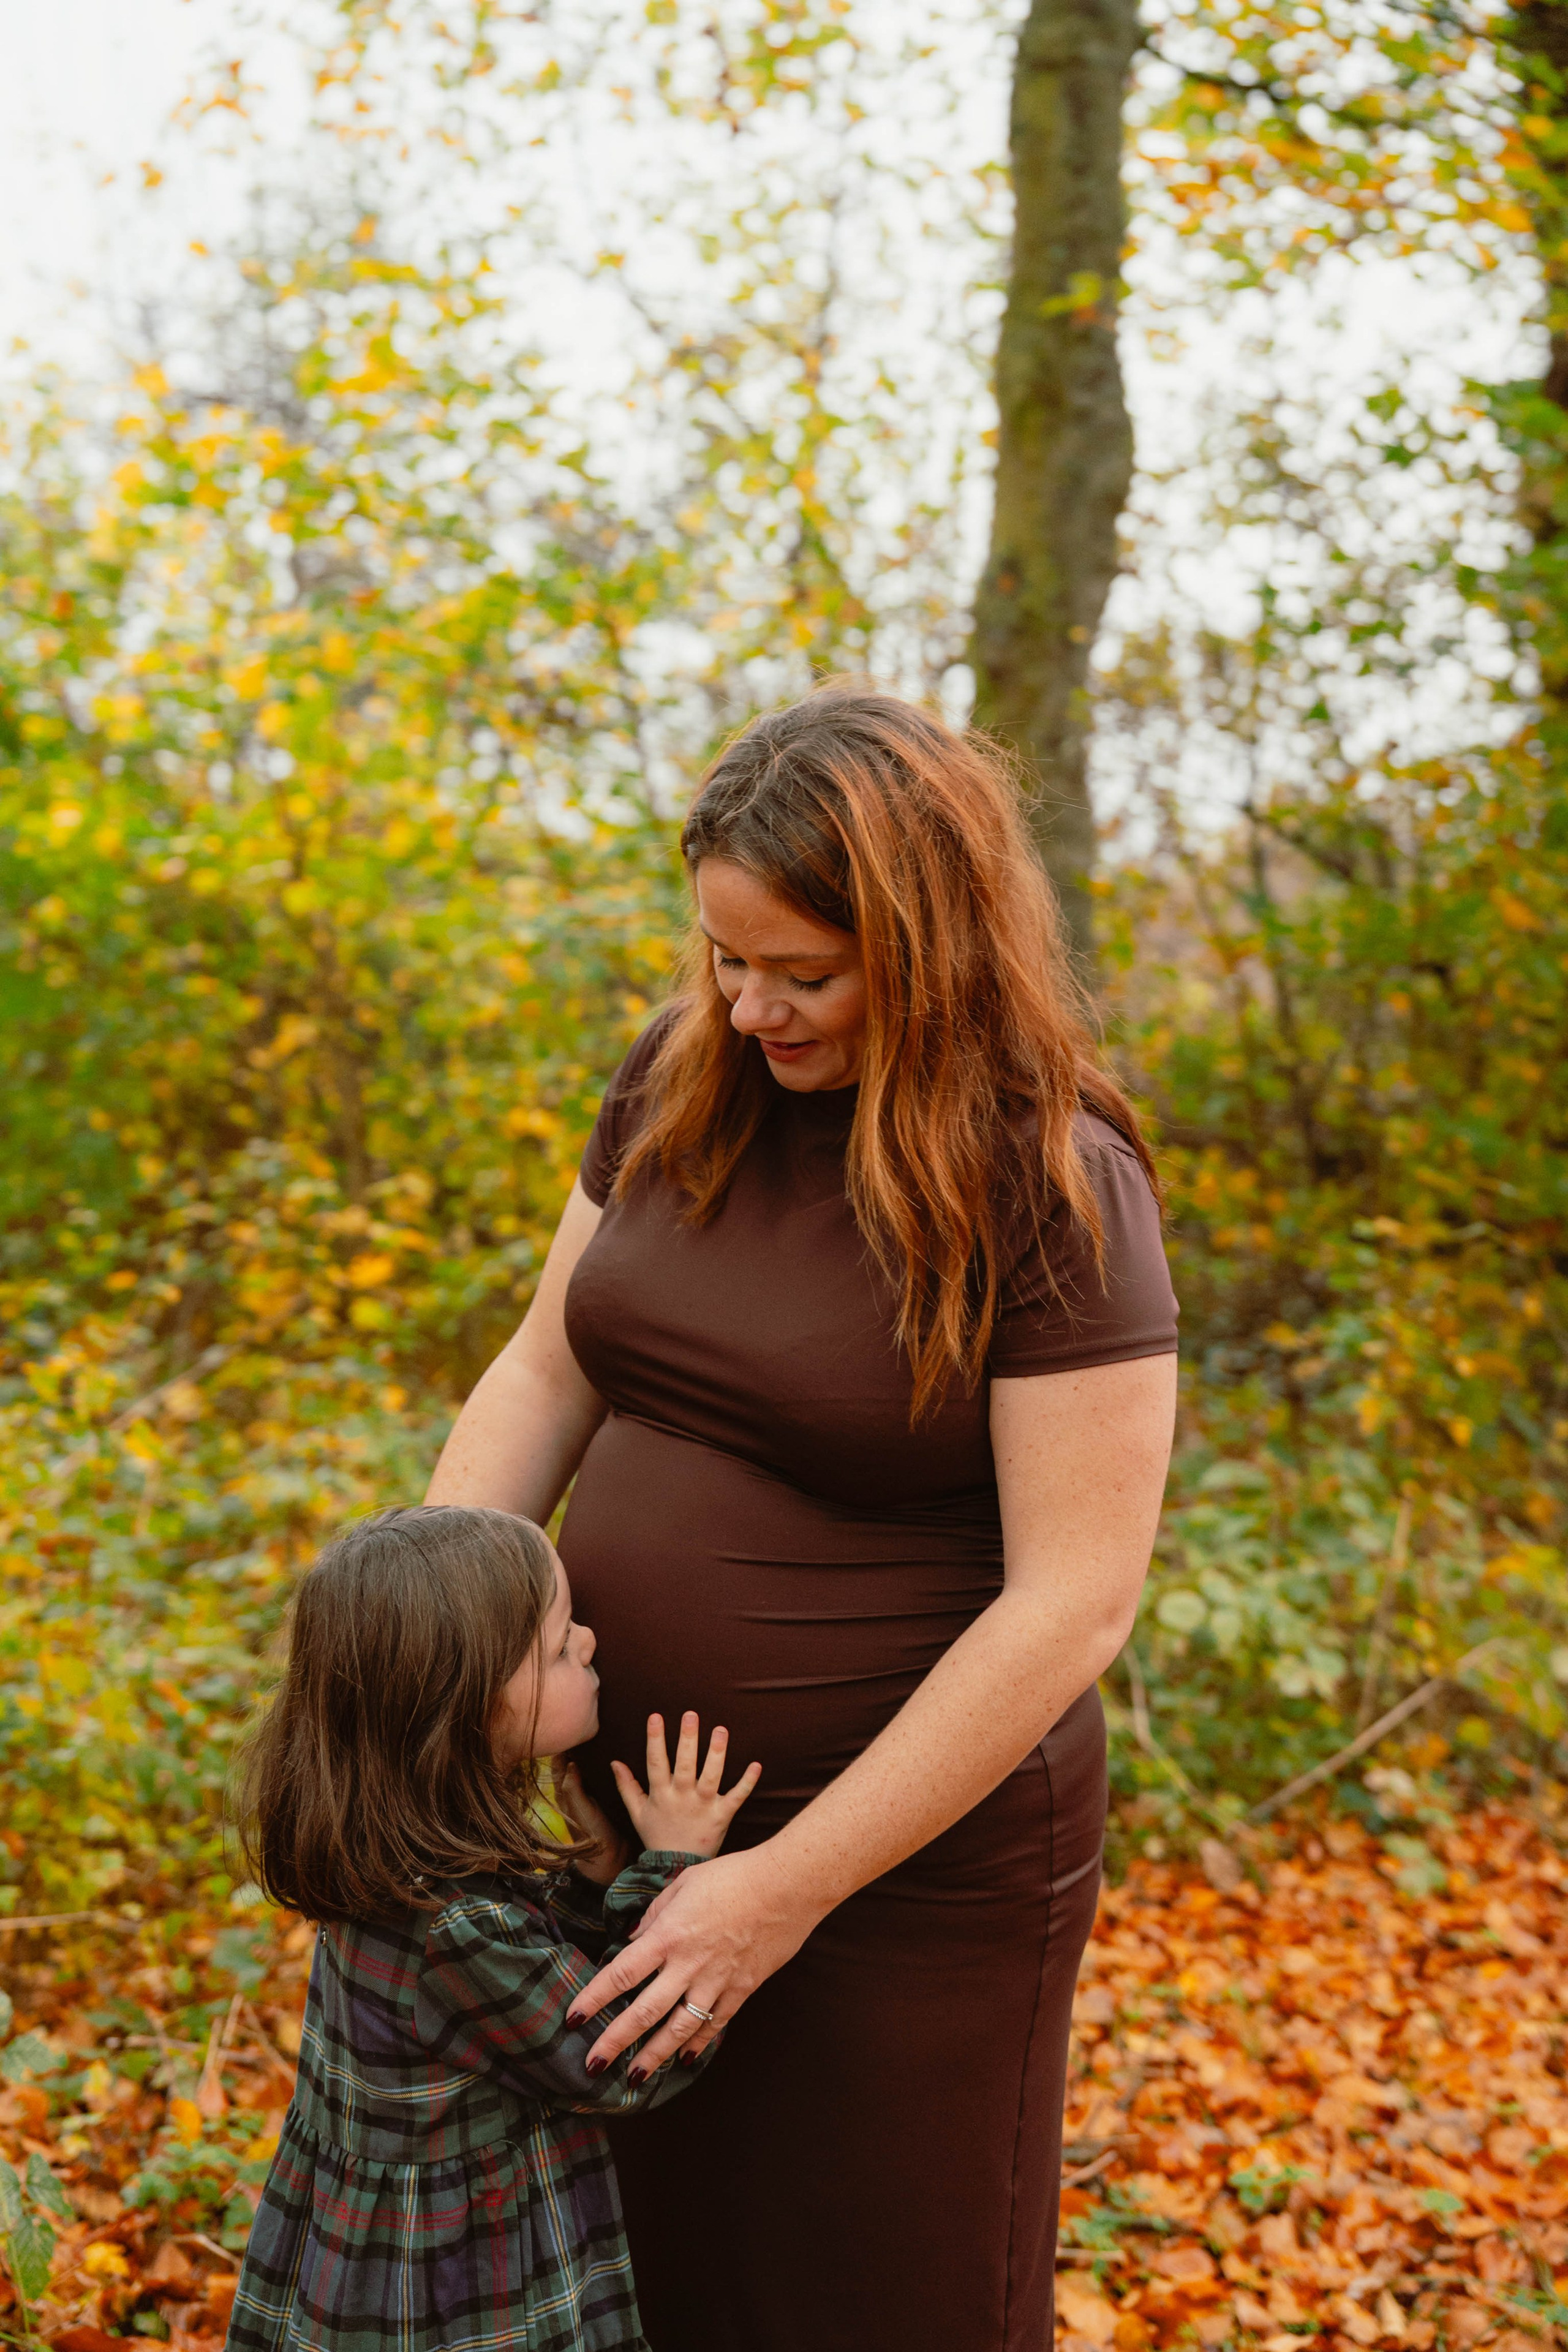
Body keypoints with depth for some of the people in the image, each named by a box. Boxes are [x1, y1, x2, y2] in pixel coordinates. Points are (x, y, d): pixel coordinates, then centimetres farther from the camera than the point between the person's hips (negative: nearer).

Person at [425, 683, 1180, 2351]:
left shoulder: (1051, 1187, -20)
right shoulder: (678, 1086, -3)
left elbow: (1074, 1602, -22)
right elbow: (544, 1378, 4)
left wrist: (791, 1886, -21)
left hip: (915, 1853, -5)